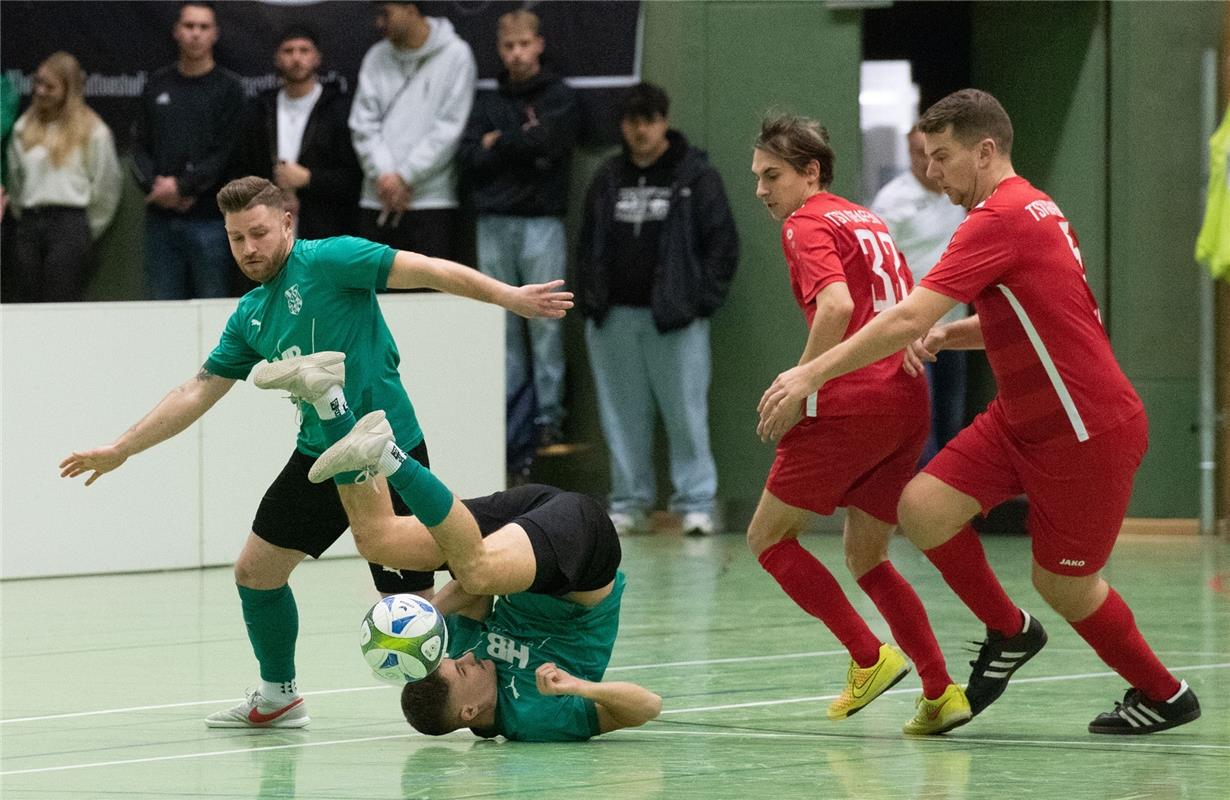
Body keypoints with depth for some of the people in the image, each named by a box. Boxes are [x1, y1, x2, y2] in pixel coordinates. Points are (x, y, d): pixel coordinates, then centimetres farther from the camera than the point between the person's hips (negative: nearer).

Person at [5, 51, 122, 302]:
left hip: (69, 223, -5)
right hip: (29, 225, 5)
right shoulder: (24, 127, 10)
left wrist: (84, 231, 7)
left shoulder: (93, 131, -3)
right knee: (32, 305, 5)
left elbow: (105, 188, 2)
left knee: (60, 303, -9)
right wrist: (25, 218, 17)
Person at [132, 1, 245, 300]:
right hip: (160, 218, 4)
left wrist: (181, 187, -12)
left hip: (209, 219, -4)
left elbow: (225, 155, -6)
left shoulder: (227, 88, 2)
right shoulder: (157, 85, 14)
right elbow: (139, 146, 10)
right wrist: (155, 185, -7)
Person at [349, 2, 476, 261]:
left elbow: (449, 129, -8)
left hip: (432, 201, -5)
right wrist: (384, 175, -9)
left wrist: (405, 176, -11)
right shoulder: (376, 58, 12)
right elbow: (363, 125, 6)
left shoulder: (455, 55, -2)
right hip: (376, 201, 5)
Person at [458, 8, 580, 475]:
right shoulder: (488, 103, 15)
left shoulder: (559, 98, 5)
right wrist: (521, 146, -6)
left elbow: (546, 143, -12)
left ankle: (549, 415, -2)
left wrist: (497, 144, 1)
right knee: (502, 327, 3)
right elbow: (468, 160, 4)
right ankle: (512, 424, 5)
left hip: (540, 222, -3)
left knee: (544, 322, -5)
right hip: (493, 223, 4)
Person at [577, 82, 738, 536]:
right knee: (622, 414, 7)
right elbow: (589, 243, 19)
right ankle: (629, 503, 13)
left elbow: (722, 242, -1)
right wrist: (590, 300, 8)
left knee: (686, 411, -6)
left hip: (674, 317, -4)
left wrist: (702, 300, -8)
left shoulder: (695, 176, 1)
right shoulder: (608, 179, 14)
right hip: (614, 318, 4)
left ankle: (696, 503, -2)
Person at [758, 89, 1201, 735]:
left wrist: (811, 374, -20)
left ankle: (1163, 695, 24)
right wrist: (948, 335, 4)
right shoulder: (1030, 208, 10)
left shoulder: (1000, 219, -20)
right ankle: (1008, 632, 13)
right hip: (1020, 419, 9)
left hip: (1090, 428, -9)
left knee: (1062, 584, 3)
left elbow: (906, 321, -25)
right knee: (923, 509, -5)